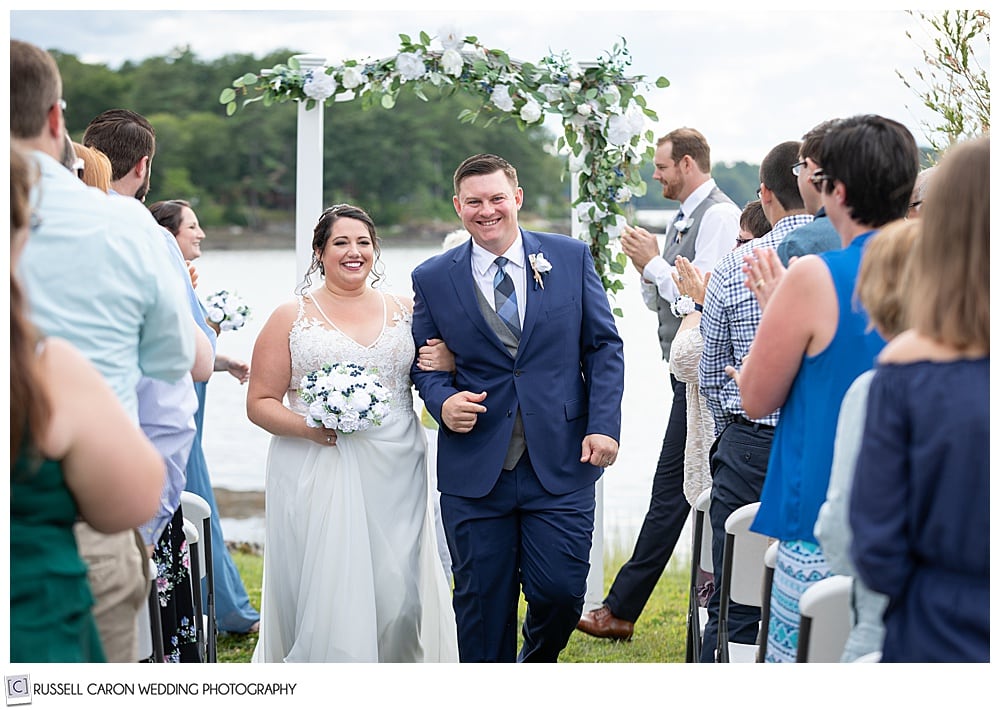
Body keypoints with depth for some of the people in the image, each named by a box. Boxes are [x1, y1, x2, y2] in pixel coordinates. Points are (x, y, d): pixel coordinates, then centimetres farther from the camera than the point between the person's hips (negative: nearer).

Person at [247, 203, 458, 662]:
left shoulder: (405, 310, 13)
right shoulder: (291, 318, 5)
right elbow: (259, 403, 3)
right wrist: (307, 427, -16)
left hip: (395, 474, 2)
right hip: (317, 475, -2)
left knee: (397, 594, -2)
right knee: (324, 596, -6)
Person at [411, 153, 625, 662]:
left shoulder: (571, 257, 4)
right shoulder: (432, 278, 4)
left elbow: (604, 345, 5)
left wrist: (604, 425, -6)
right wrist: (442, 401, -10)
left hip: (561, 466, 0)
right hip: (474, 472, 0)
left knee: (561, 592, 0)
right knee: (482, 602, 5)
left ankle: (537, 663, 33)